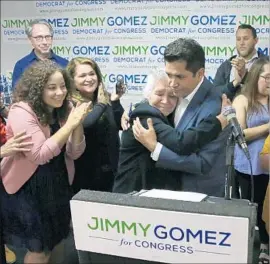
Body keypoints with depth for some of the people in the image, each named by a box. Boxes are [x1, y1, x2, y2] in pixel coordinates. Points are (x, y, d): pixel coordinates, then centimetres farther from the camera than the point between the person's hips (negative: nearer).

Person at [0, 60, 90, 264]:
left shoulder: (63, 109, -1)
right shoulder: (22, 112, -20)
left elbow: (74, 153, -4)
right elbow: (40, 155, -26)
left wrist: (78, 124, -20)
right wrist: (69, 125, -28)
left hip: (58, 184, 6)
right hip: (27, 188, -6)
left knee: (57, 242, 17)